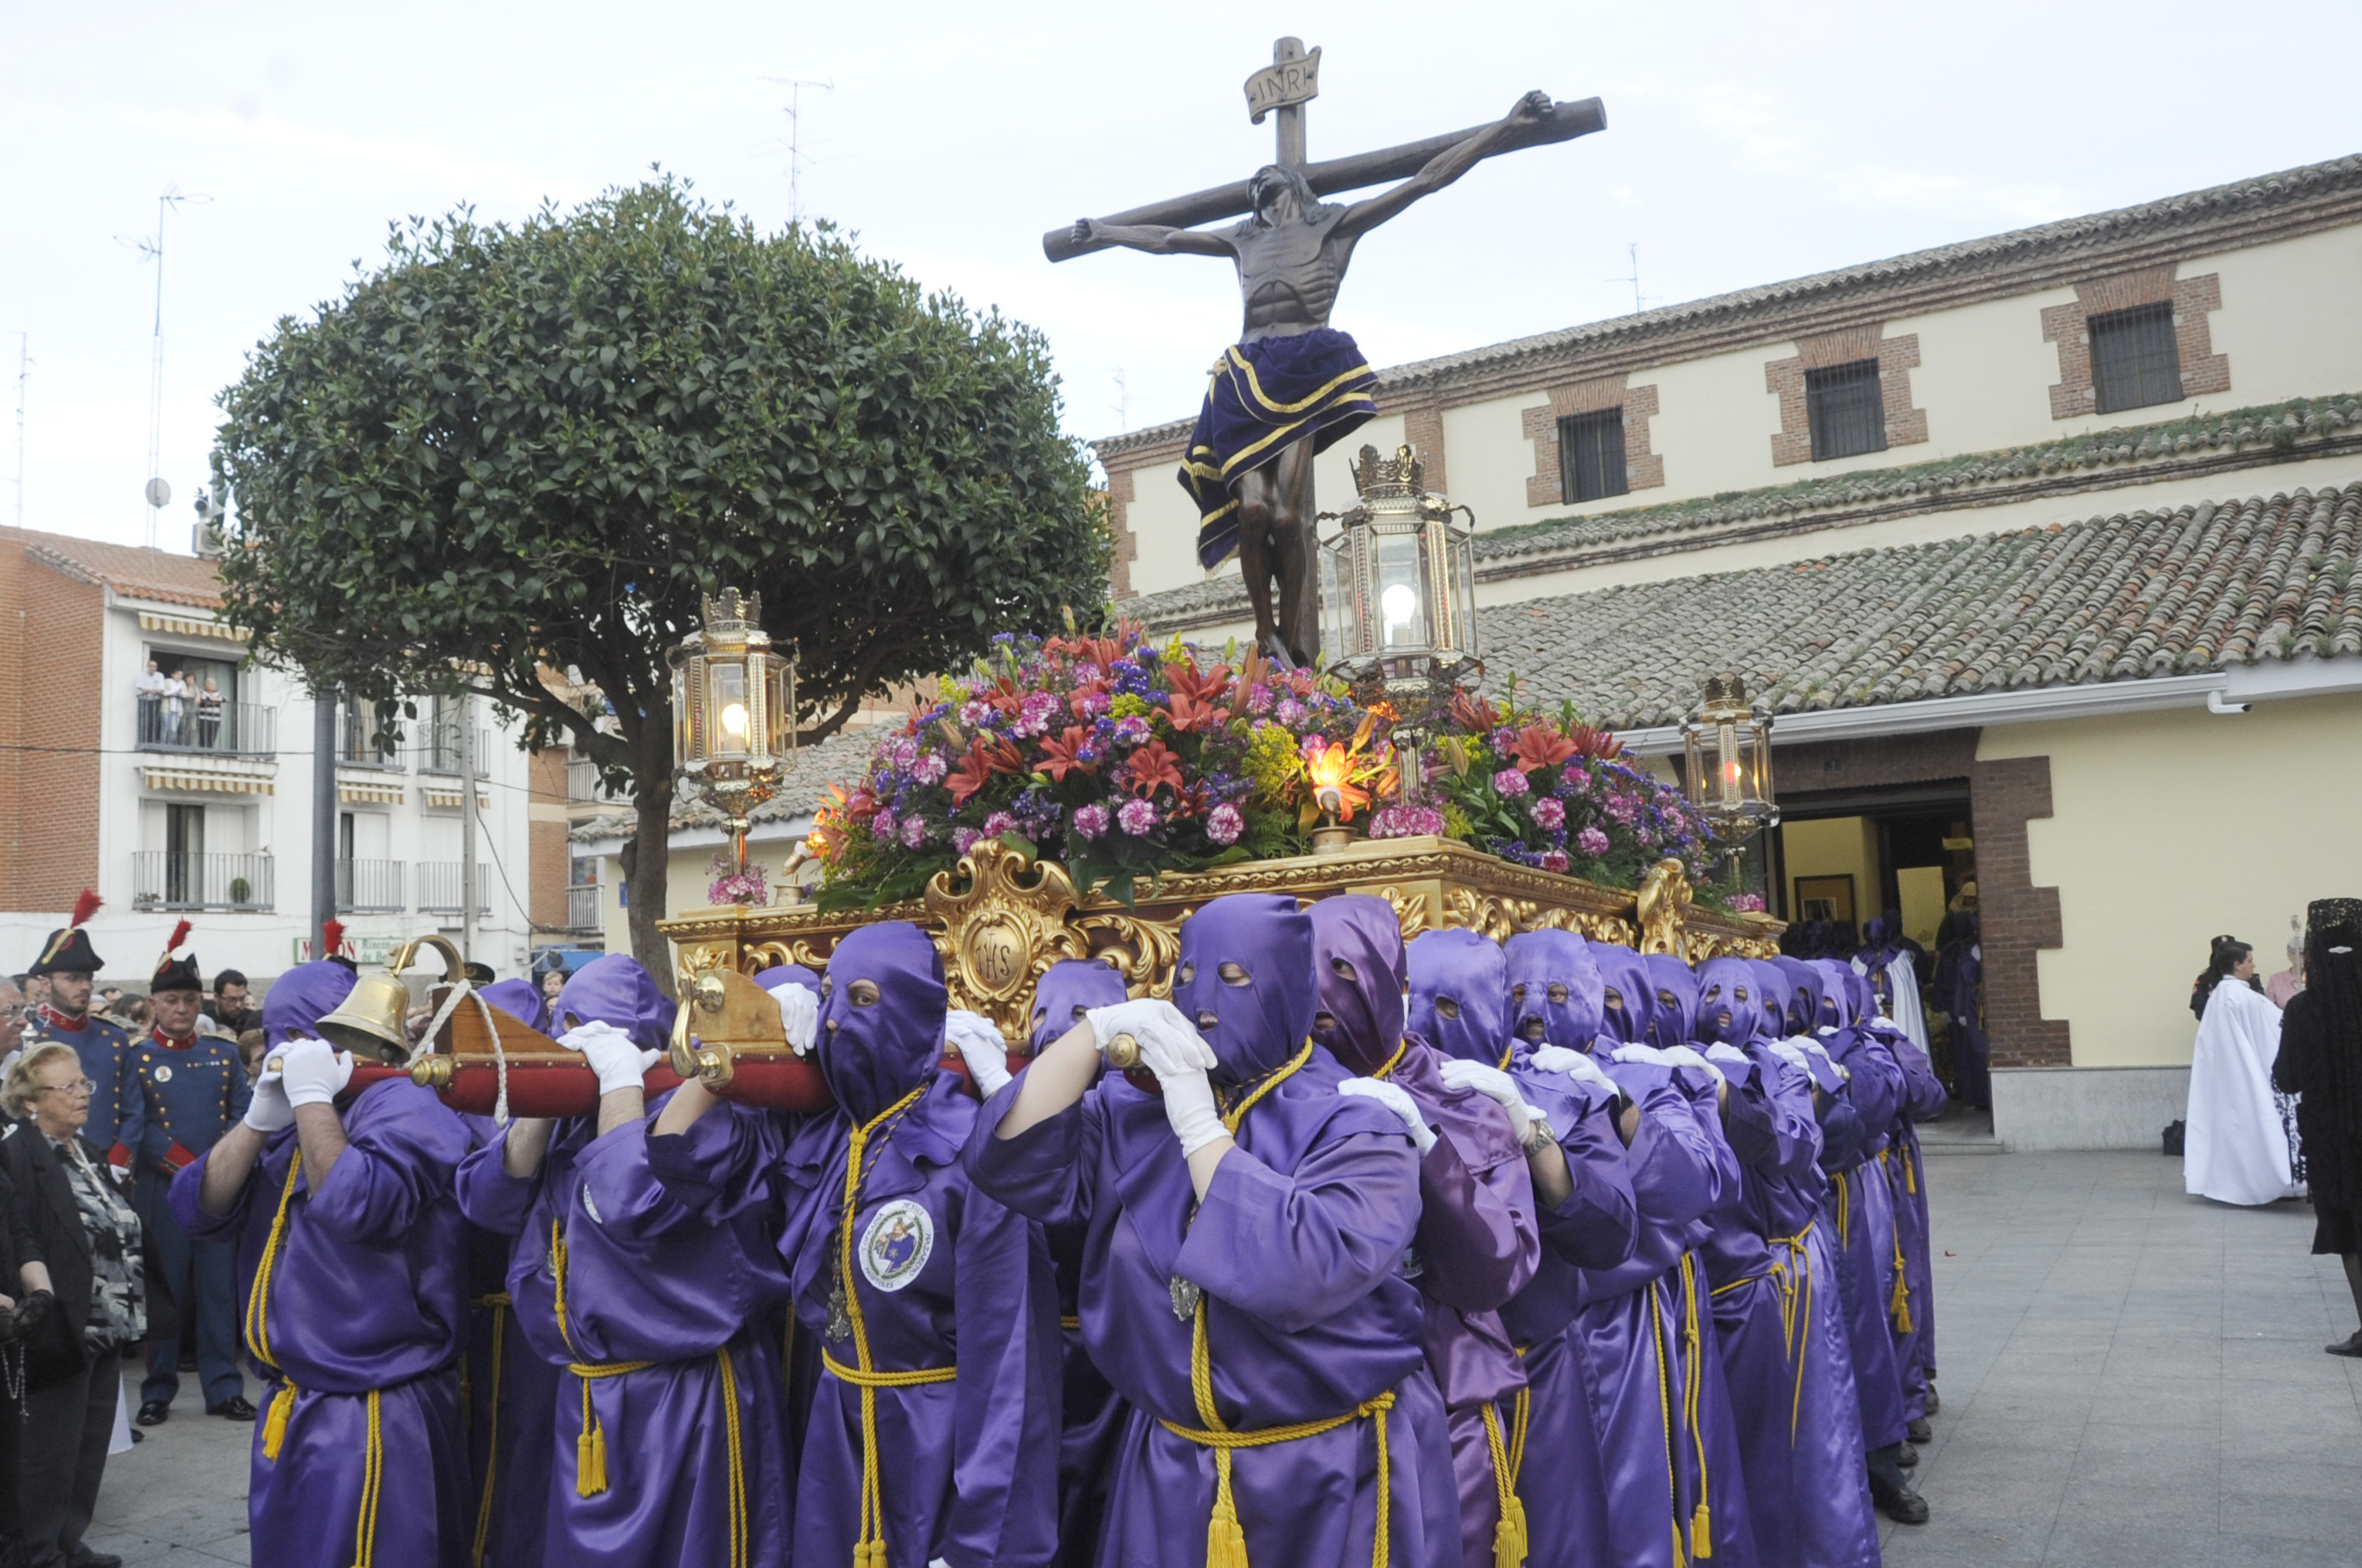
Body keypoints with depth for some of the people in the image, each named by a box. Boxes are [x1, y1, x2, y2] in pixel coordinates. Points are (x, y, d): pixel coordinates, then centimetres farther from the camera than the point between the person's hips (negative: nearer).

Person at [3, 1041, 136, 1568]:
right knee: (52, 1450, 2)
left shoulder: (88, 1153, 14)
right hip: (62, 1329, -8)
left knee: (91, 1446, 13)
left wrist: (133, 1311, 17)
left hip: (106, 1328, 8)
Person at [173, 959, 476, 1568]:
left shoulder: (403, 1105, -13)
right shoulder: (289, 1117, 13)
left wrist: (314, 1098, -19)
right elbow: (198, 1211, 4)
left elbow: (355, 1207, -29)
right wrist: (260, 1117, -9)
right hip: (289, 1403, 9)